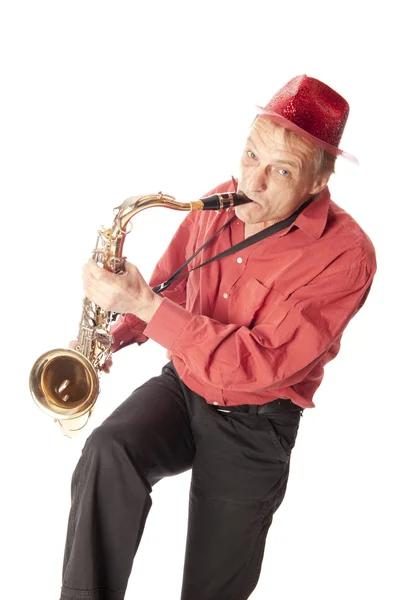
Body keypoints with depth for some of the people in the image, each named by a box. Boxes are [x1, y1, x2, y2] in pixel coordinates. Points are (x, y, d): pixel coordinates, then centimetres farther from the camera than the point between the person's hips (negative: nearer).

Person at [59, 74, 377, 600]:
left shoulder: (344, 254, -22)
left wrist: (144, 305, -31)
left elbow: (260, 362, -29)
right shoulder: (219, 204, -5)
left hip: (254, 423, -3)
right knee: (107, 453, -30)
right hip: (181, 385, 4)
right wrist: (118, 333, -4)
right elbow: (171, 280, 15)